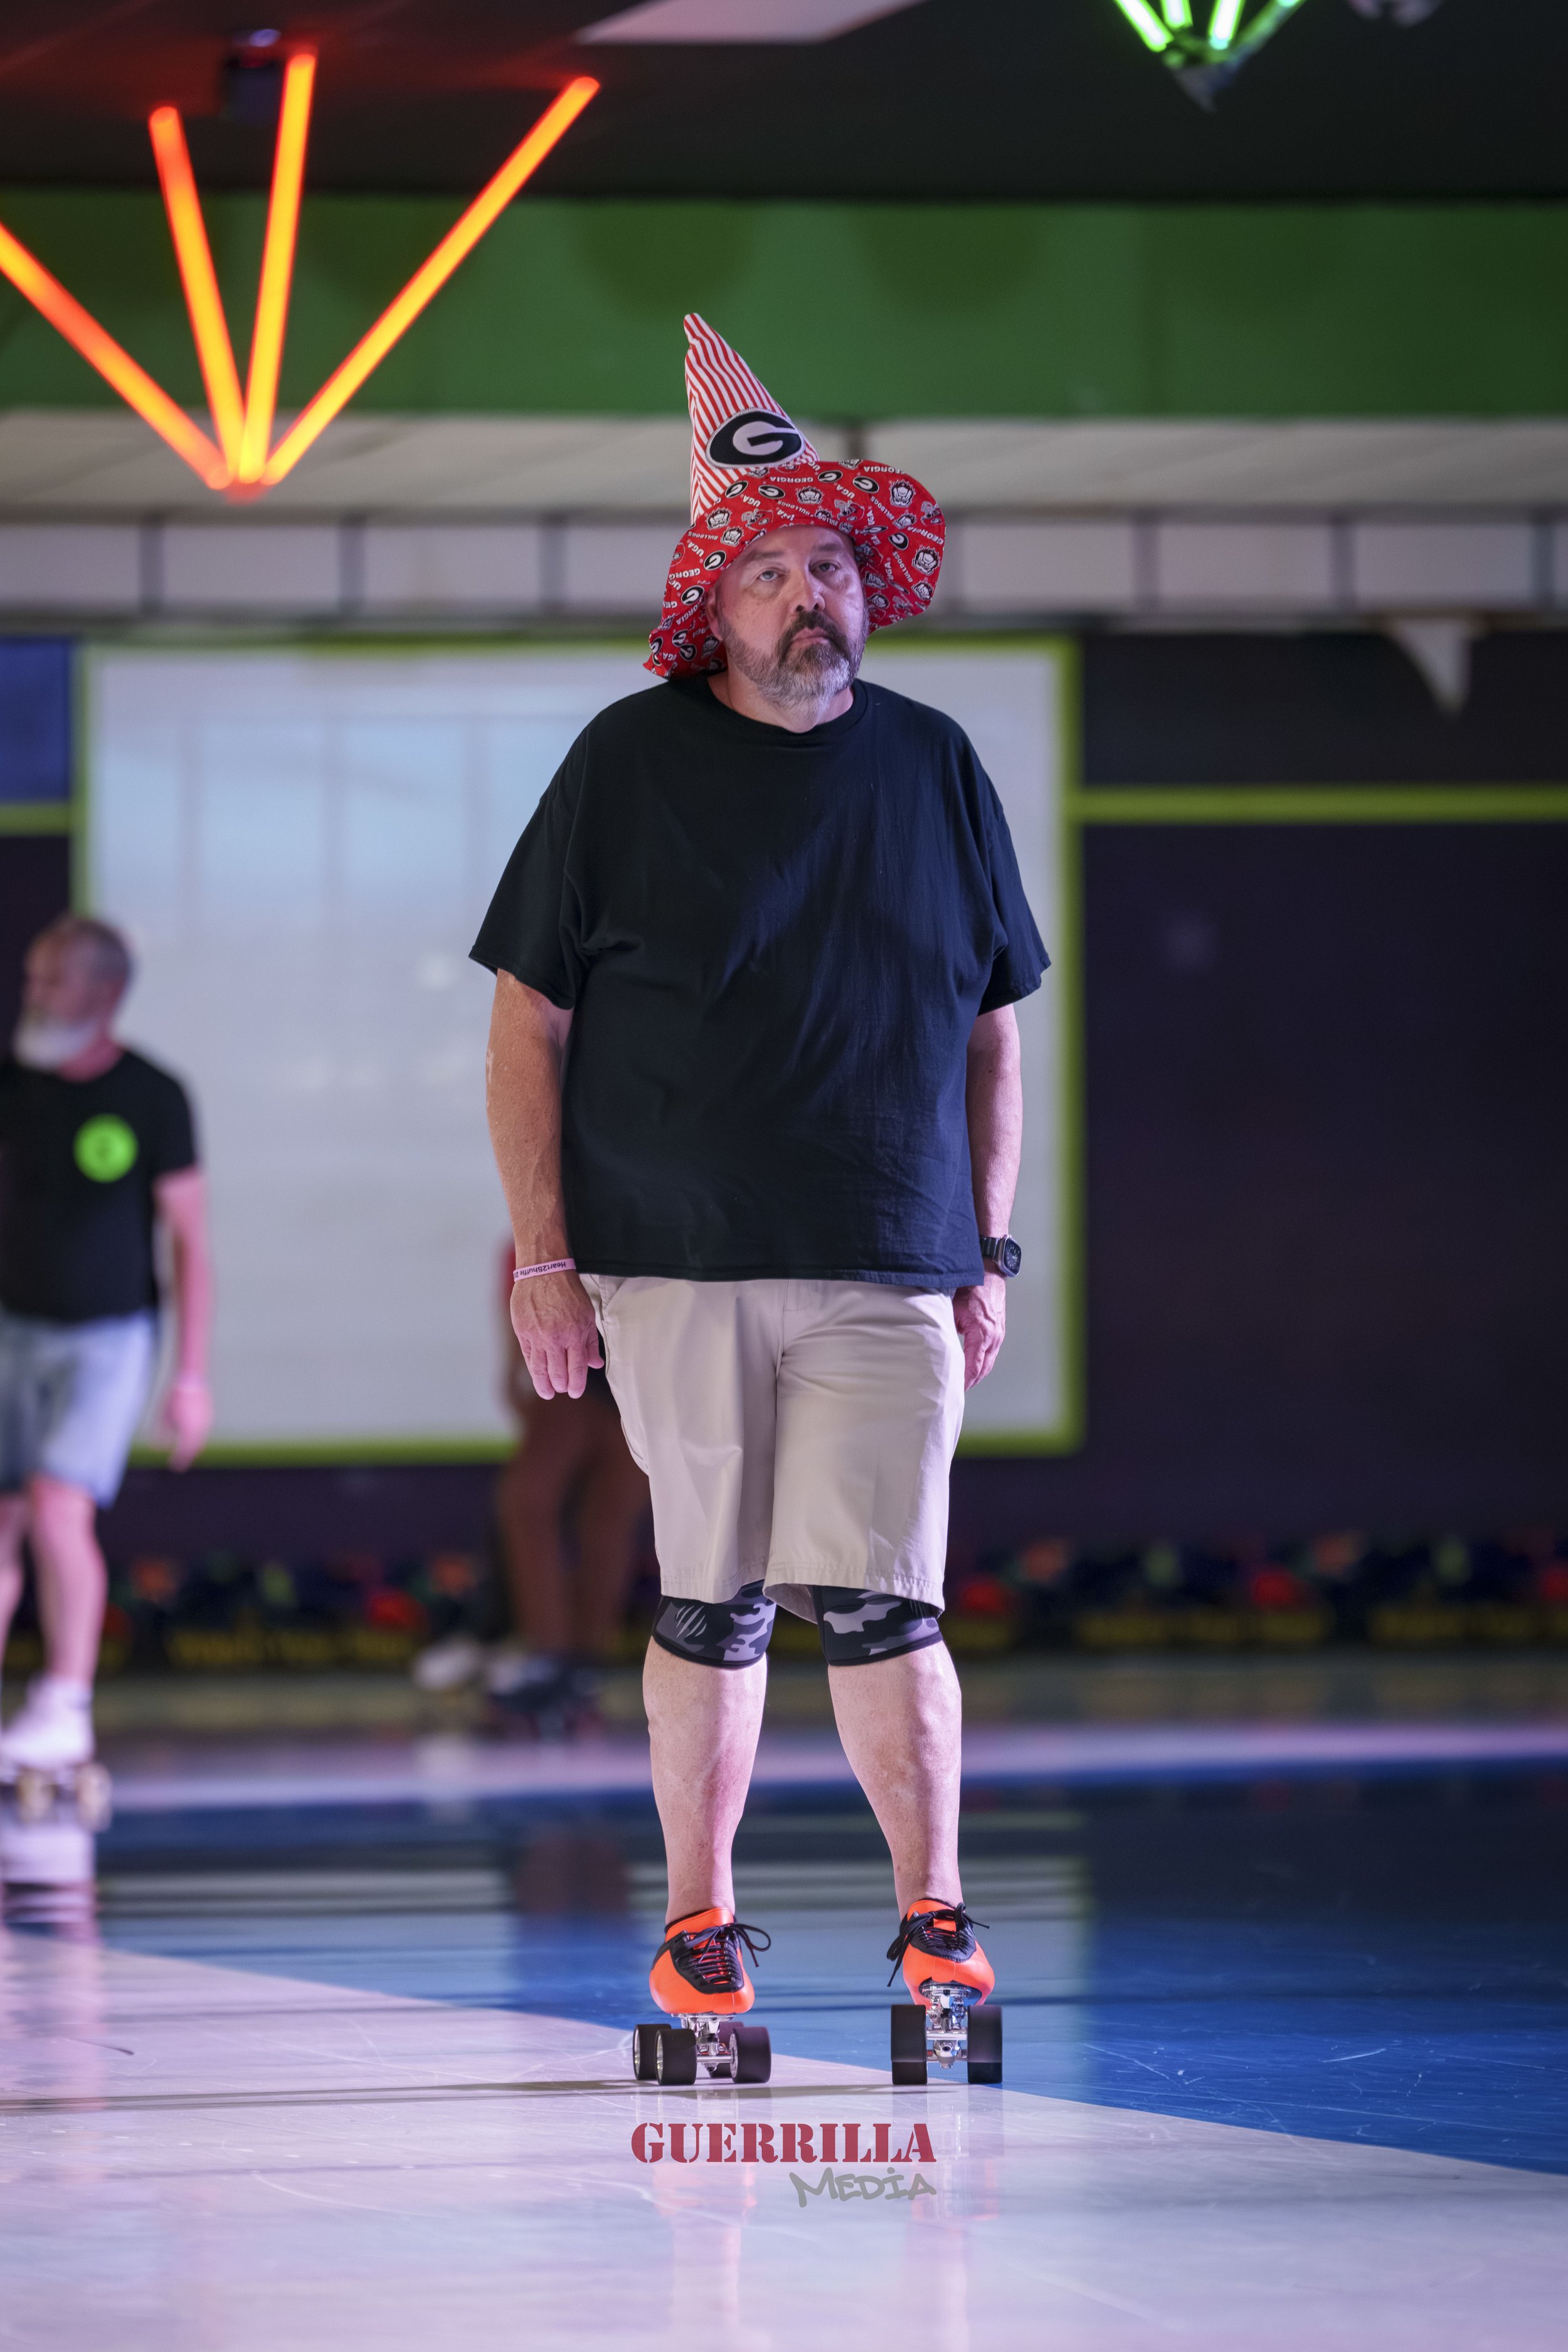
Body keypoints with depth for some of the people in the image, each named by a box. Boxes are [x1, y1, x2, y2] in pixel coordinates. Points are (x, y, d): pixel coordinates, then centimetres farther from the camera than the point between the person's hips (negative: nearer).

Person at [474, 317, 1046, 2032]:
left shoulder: (933, 767, 10)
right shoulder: (630, 761, 2)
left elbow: (989, 1035, 16)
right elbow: (527, 1018, 3)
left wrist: (989, 1254, 11)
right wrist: (541, 1254, -2)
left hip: (888, 1277, 1)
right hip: (675, 1268, -1)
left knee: (876, 1603, -7)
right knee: (709, 1606, 4)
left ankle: (933, 1914, 4)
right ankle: (698, 1922, 15)